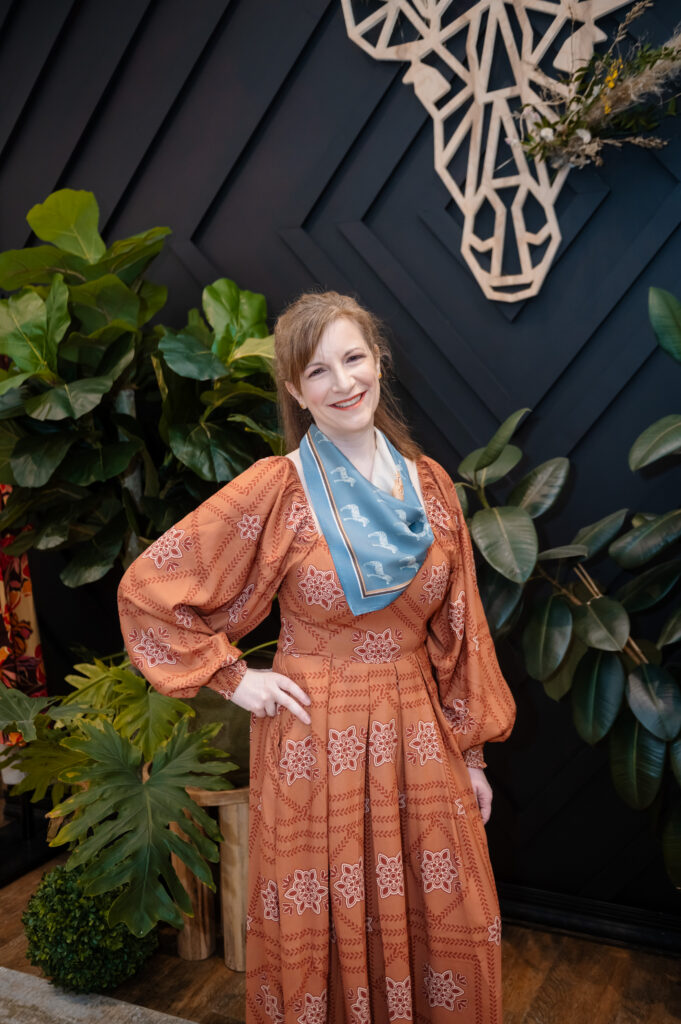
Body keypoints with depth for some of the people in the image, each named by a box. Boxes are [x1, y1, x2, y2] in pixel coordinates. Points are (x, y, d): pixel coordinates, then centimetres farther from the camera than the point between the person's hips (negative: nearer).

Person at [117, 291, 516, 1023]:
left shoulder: (428, 483, 1)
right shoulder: (276, 488, -11)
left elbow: (458, 630, 6)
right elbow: (148, 588, -8)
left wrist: (471, 751, 8)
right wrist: (232, 678, -8)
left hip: (419, 735, 4)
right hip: (316, 740, -3)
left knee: (448, 929, 15)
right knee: (329, 932, 14)